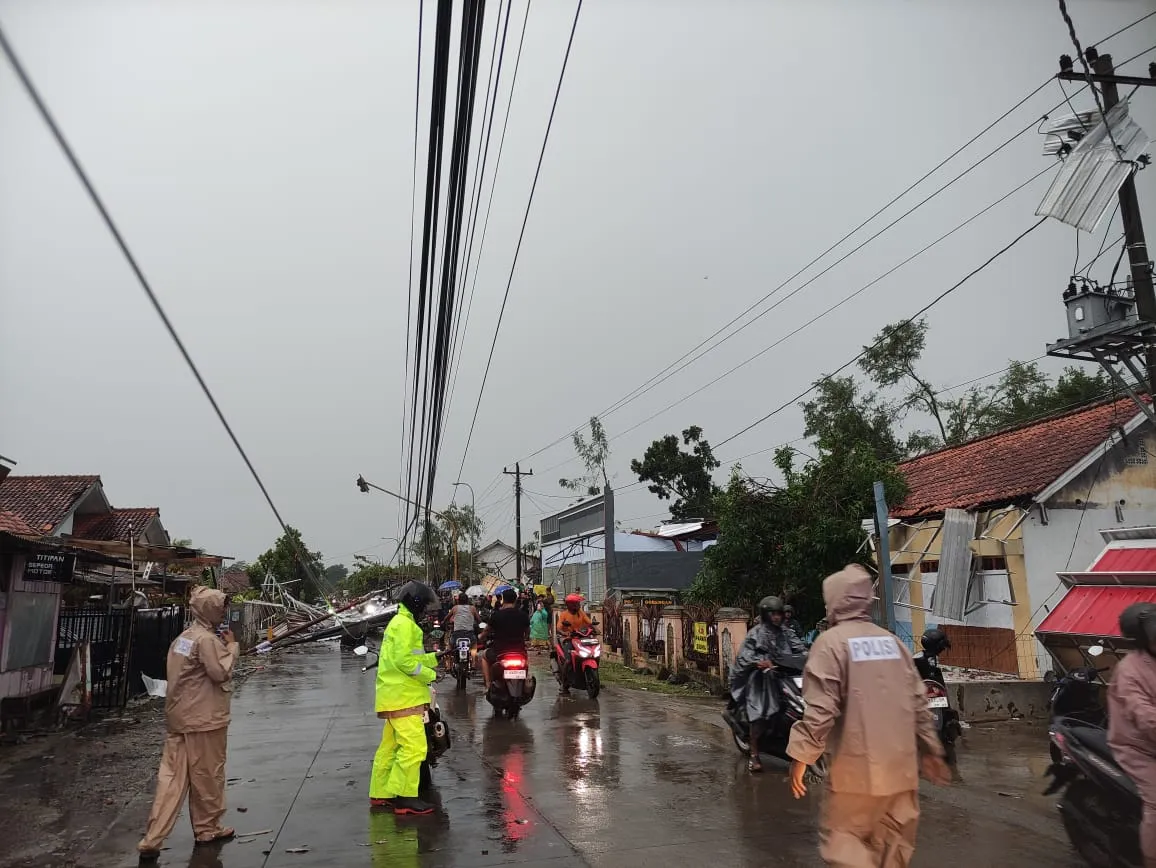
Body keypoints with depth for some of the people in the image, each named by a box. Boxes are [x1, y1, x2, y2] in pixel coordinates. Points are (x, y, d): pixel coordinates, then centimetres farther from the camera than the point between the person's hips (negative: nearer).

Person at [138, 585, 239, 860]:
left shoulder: (183, 637, 12)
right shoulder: (207, 639, -17)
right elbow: (221, 673, -19)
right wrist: (231, 646, -9)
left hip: (177, 717, 8)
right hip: (204, 720, -8)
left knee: (172, 778, 8)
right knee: (208, 775, 8)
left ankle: (152, 840, 6)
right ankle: (207, 828, 22)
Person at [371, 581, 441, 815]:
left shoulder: (399, 622, 20)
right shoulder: (405, 624, -14)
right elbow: (404, 660, -22)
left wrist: (434, 658, 15)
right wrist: (430, 674, -14)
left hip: (395, 696, 11)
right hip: (404, 696, -11)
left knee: (390, 746, 15)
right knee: (414, 746, -11)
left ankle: (380, 794, 22)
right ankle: (405, 798, -9)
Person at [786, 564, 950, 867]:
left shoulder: (831, 642, -9)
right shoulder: (892, 641, 8)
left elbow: (820, 707, -16)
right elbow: (918, 702, 10)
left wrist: (801, 755, -9)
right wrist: (931, 749, 19)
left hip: (857, 766, -6)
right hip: (901, 765, 6)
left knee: (842, 840, 5)